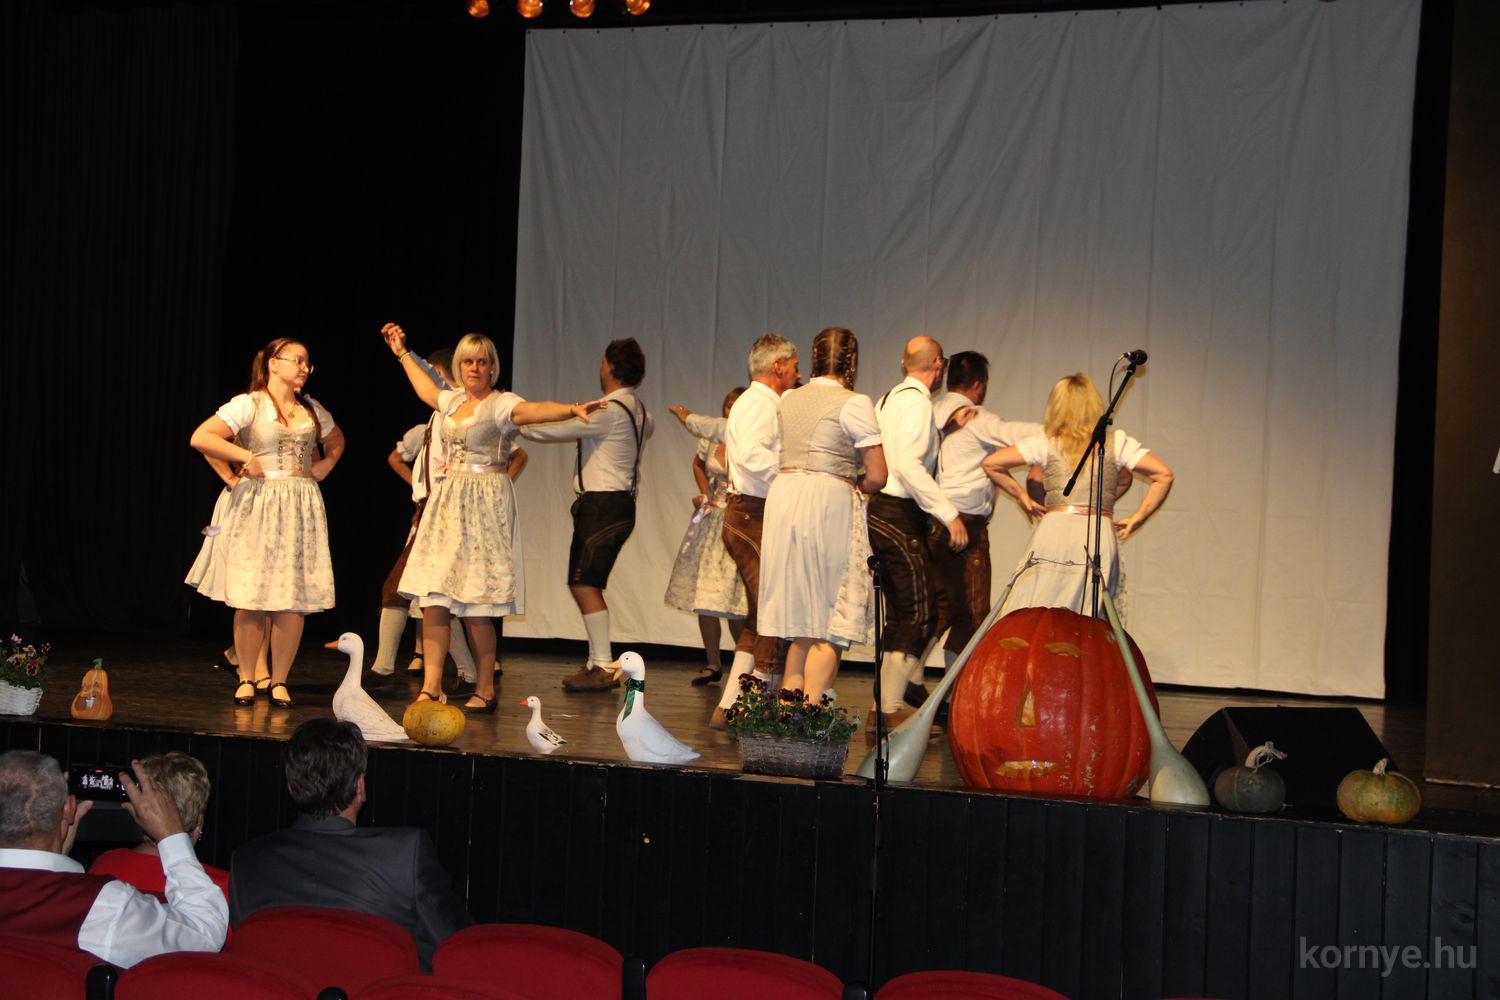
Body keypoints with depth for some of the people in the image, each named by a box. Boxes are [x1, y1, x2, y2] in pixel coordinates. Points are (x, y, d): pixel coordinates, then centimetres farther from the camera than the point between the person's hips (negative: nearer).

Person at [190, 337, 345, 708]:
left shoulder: (312, 409, 14)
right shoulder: (249, 404, -3)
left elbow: (336, 440, 33)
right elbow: (200, 437, -12)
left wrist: (325, 465, 15)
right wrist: (246, 457, -12)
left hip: (301, 508, 4)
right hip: (258, 507, -4)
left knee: (293, 599, -1)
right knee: (251, 598, -3)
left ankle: (279, 681, 7)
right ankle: (246, 679, 10)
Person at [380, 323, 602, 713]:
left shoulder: (500, 403, -6)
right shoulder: (453, 401, 15)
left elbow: (534, 410, -26)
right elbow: (426, 390, 38)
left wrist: (573, 409, -45)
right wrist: (402, 353, 49)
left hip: (485, 504, -7)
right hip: (447, 503, 7)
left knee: (475, 607, -8)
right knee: (433, 597, -1)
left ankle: (485, 691, 4)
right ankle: (431, 687, 2)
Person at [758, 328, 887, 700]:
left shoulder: (789, 399, 14)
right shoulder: (854, 403, -6)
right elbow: (877, 477, -7)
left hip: (782, 499, 7)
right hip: (829, 503, -7)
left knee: (802, 626, 14)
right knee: (830, 628, 0)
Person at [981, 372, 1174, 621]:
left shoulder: (1046, 442, 8)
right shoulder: (1117, 442, 10)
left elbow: (991, 464, 7)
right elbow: (1164, 474, 5)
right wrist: (1138, 517, 11)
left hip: (1053, 531, -1)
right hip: (1100, 535, 1)